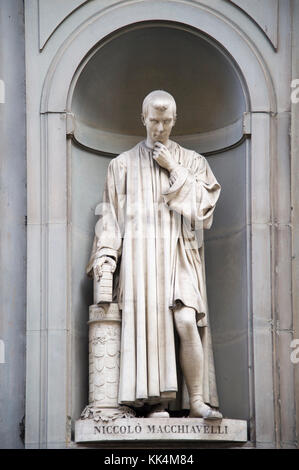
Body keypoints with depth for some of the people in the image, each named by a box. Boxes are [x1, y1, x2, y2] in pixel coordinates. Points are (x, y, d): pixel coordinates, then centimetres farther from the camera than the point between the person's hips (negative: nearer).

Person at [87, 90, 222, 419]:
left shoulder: (191, 162, 16)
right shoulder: (123, 164, 14)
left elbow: (205, 201, 2)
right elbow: (111, 214, 9)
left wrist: (174, 170, -1)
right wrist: (105, 253, -4)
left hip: (180, 255, 0)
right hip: (140, 253, 0)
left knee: (186, 321, -17)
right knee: (150, 324, -11)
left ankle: (197, 400, -14)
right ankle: (158, 402, -9)